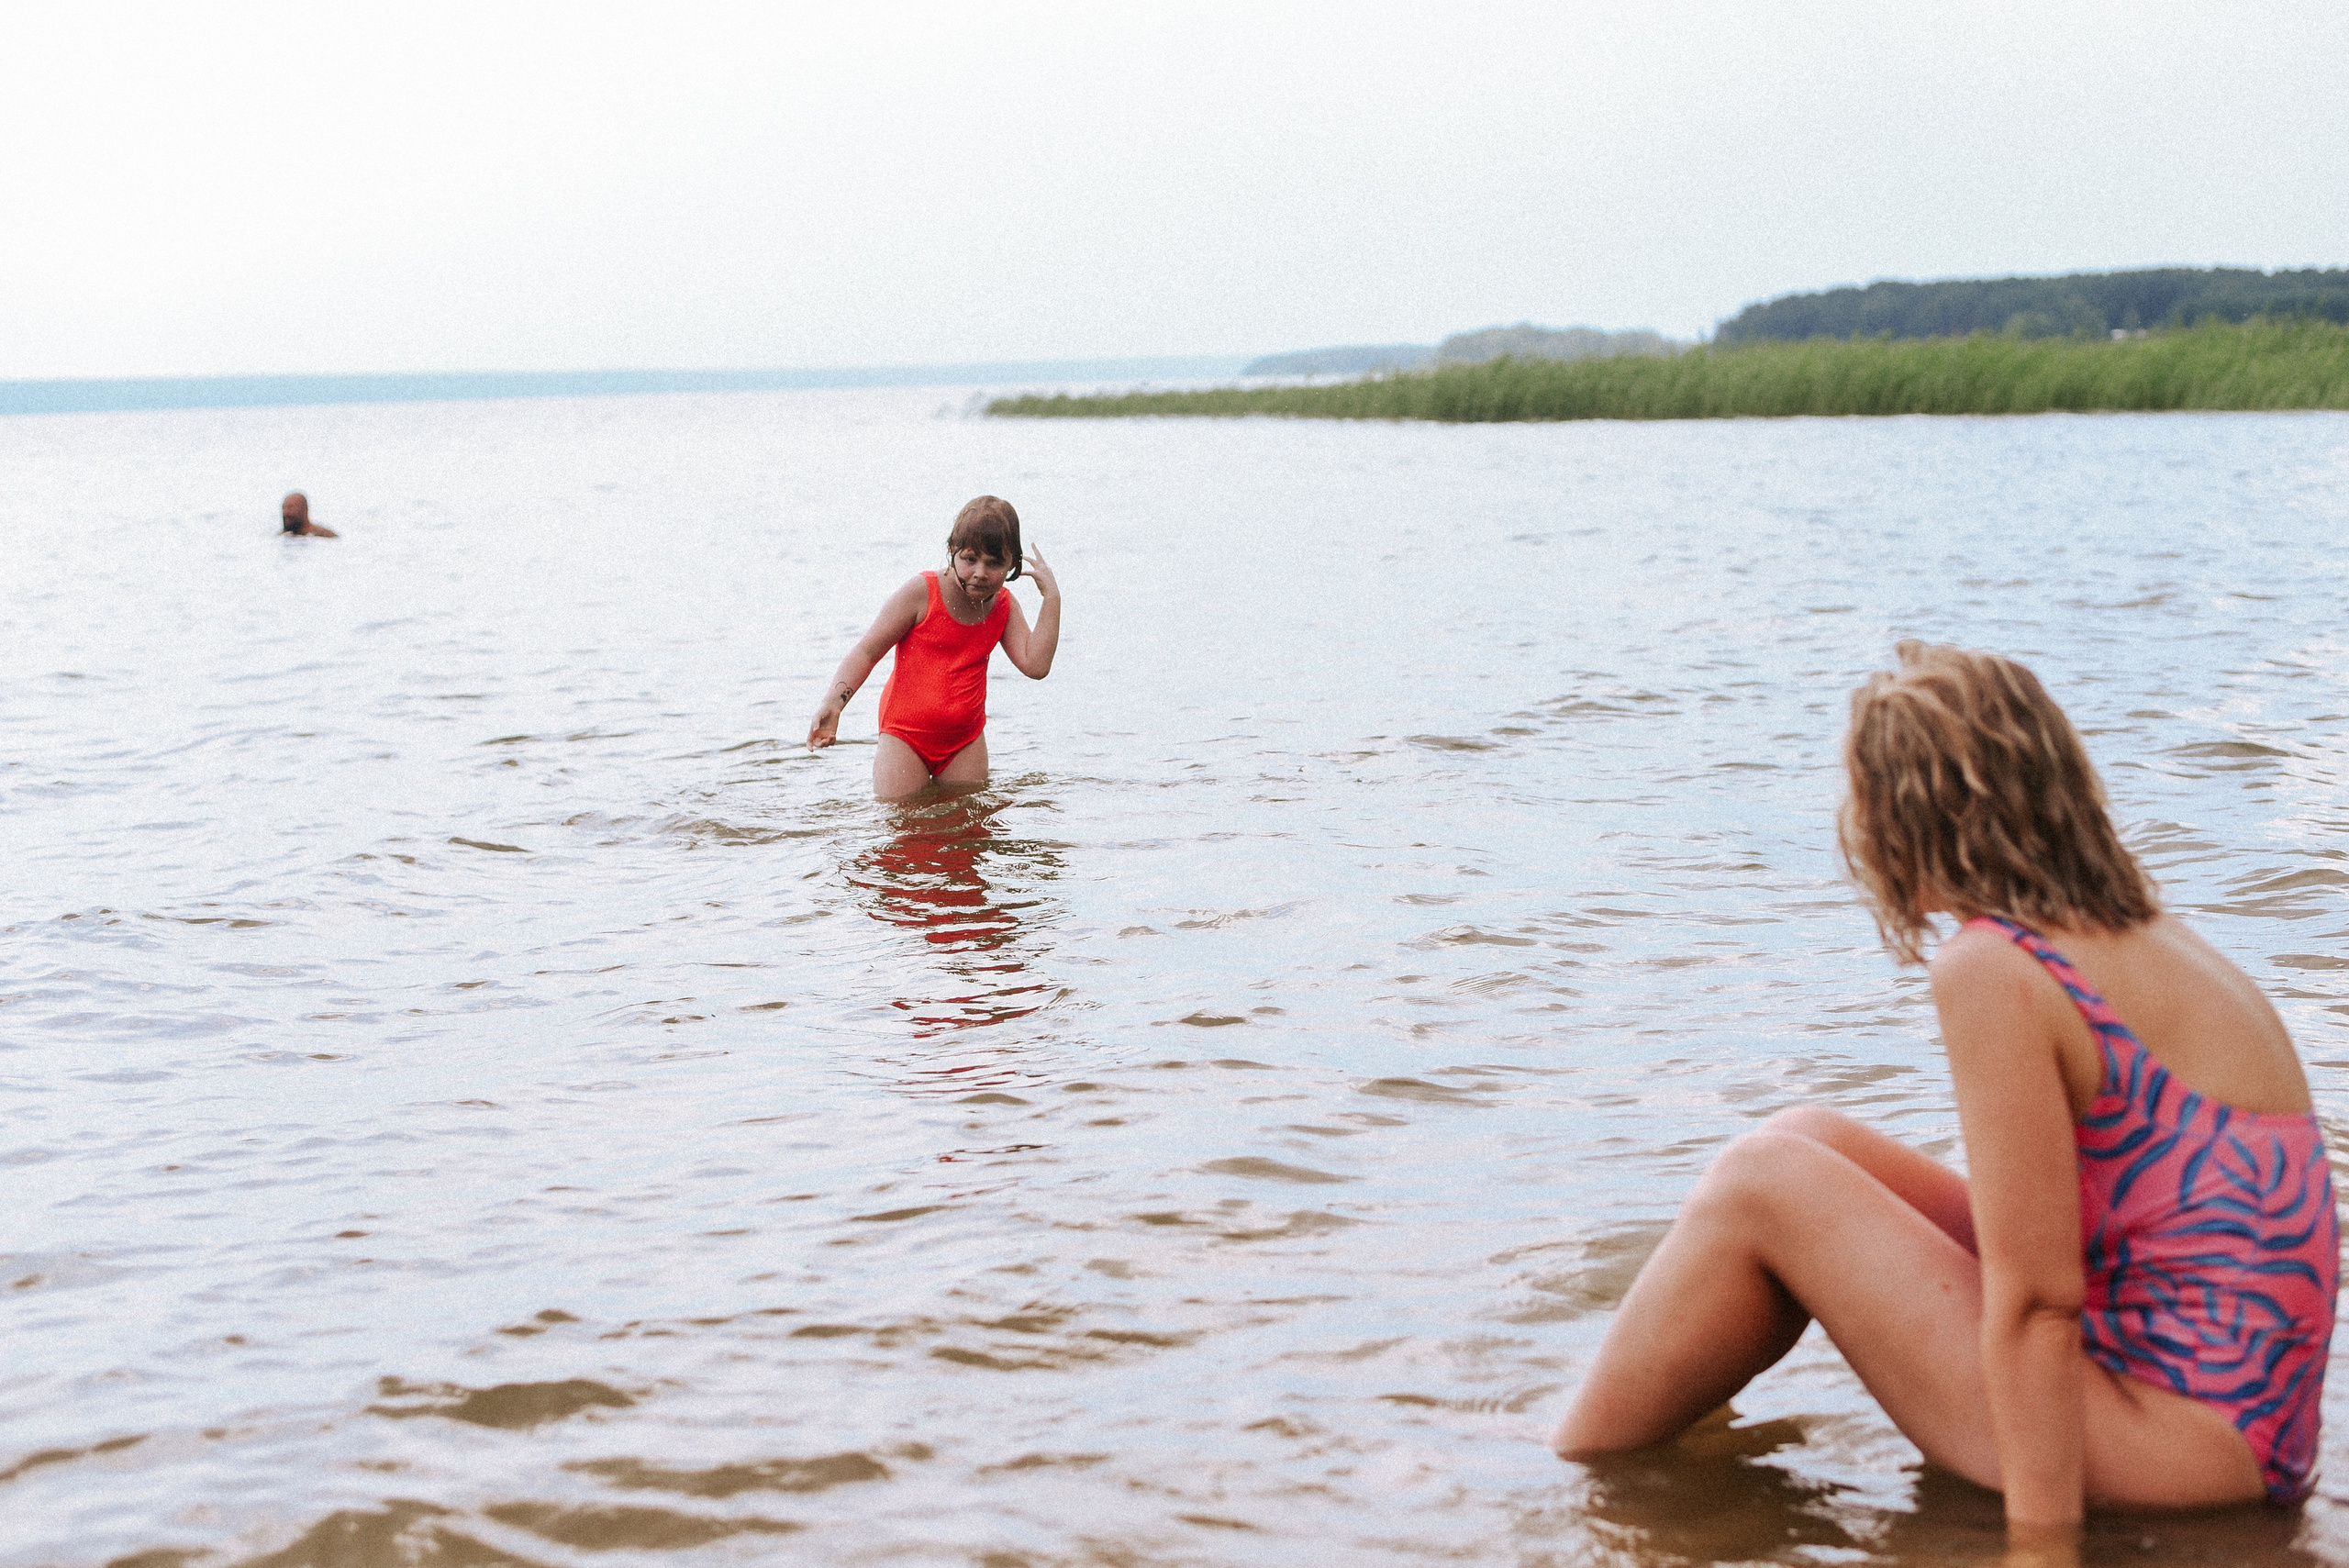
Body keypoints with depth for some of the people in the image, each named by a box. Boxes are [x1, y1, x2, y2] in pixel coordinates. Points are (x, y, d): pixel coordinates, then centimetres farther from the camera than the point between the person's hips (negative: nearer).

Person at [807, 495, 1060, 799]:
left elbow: (1035, 665, -9)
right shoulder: (922, 593, -13)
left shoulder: (1004, 608, 2)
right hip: (905, 736, -4)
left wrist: (1051, 596, -9)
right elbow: (867, 651, -12)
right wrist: (833, 702, -27)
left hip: (965, 741, 4)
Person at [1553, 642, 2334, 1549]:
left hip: (2177, 1433, -9)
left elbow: (2035, 1304, -20)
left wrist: (2041, 1545, -17)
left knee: (1764, 1184, -5)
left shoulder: (1993, 971, -17)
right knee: (1806, 1142, 10)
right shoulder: (2149, 939, 11)